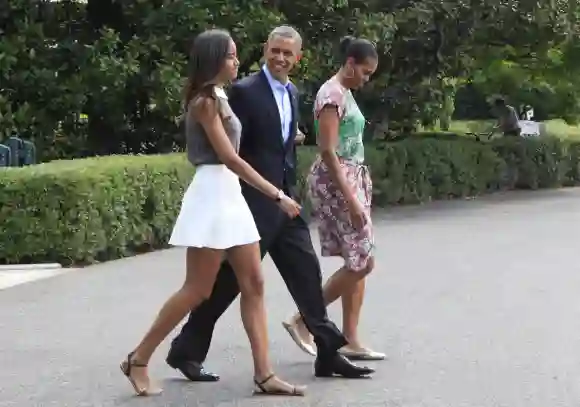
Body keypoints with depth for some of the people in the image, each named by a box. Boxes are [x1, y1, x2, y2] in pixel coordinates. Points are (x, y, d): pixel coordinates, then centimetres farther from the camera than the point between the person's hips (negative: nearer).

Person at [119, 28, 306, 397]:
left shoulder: (218, 97, 15)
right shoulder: (205, 101, -13)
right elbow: (230, 159, -19)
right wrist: (278, 196, -20)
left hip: (230, 195, 9)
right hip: (213, 194, -9)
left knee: (253, 285, 3)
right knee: (197, 290, -5)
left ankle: (264, 374, 1)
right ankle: (139, 359, 5)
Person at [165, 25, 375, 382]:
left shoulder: (292, 93, 13)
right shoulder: (245, 91, -12)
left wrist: (292, 190, 15)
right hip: (254, 201, -8)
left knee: (307, 272, 7)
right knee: (230, 279, -2)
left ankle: (329, 352, 13)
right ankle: (186, 351, 9)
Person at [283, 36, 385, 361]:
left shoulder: (346, 94, 15)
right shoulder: (332, 94, -14)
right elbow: (328, 151, -20)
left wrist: (360, 190, 15)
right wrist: (350, 198, -23)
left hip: (353, 179, 10)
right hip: (336, 183, -10)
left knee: (358, 263, 7)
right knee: (362, 262, -8)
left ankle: (351, 340, 10)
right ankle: (303, 319, 1)